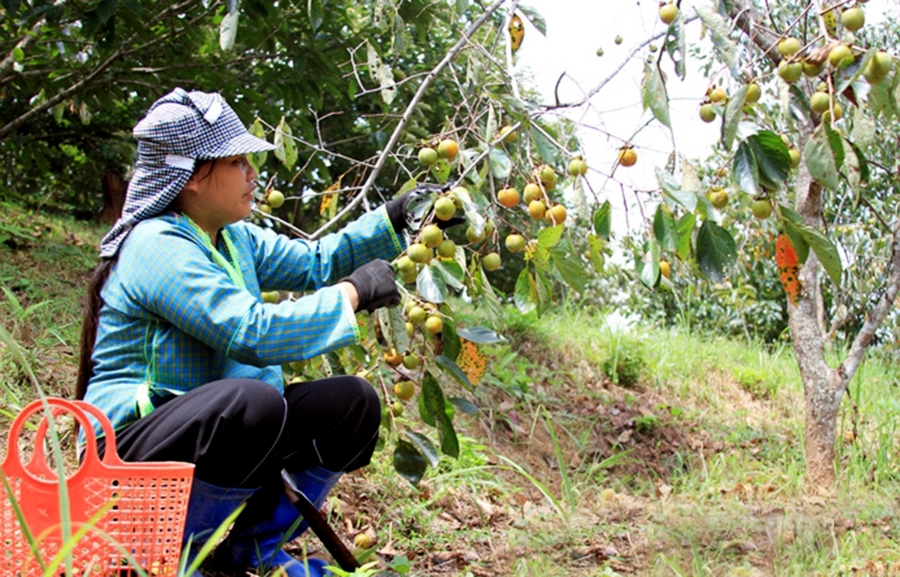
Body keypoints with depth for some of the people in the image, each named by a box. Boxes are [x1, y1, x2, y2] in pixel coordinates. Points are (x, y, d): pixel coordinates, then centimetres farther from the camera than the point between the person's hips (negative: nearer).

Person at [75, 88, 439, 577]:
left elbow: (316, 262, 16)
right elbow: (255, 334, -29)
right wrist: (353, 292, -20)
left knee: (351, 403, -1)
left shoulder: (234, 239, 9)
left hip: (211, 431, 9)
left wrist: (397, 218, 6)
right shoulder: (158, 247, -21)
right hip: (129, 450, -9)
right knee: (252, 402, -38)